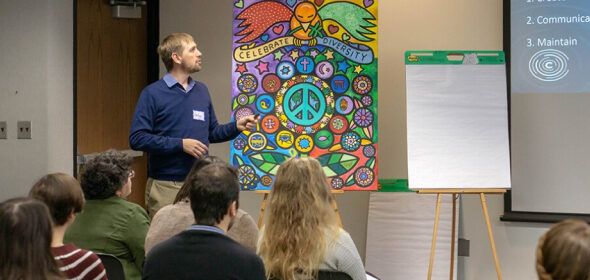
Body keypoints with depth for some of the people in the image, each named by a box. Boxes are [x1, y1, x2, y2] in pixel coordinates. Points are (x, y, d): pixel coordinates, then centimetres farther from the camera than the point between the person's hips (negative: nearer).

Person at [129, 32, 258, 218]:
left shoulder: (201, 91, 13)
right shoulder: (153, 94, -6)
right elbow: (137, 139, -13)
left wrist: (236, 127, 2)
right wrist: (180, 144, -17)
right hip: (166, 187, -5)